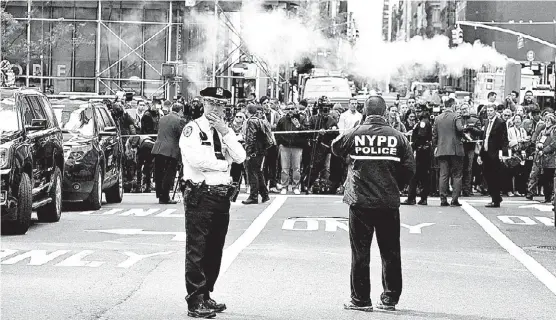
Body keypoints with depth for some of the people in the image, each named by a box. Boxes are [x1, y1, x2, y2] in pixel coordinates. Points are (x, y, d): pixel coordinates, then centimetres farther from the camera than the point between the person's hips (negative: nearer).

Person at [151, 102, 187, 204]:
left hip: (158, 150, 7)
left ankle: (160, 195, 19)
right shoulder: (179, 120, -9)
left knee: (159, 174, 12)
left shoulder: (162, 119, 13)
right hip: (171, 151, -7)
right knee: (168, 175, -1)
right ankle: (165, 198, -2)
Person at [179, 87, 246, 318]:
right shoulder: (193, 128, -5)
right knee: (197, 251, -7)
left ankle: (206, 296, 20)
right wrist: (224, 163, -7)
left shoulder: (225, 131, 15)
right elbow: (195, 159, -20)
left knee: (214, 251, 12)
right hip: (200, 195, -7)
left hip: (222, 195, 7)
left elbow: (240, 157, 2)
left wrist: (225, 132, -8)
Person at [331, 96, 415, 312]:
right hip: (389, 203, 1)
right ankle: (390, 299, 15)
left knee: (360, 252, 5)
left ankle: (361, 300, 6)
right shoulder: (397, 137, -4)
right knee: (390, 252, 11)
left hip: (360, 203, -1)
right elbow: (409, 168, -1)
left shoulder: (354, 134, -7)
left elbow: (336, 148, 11)